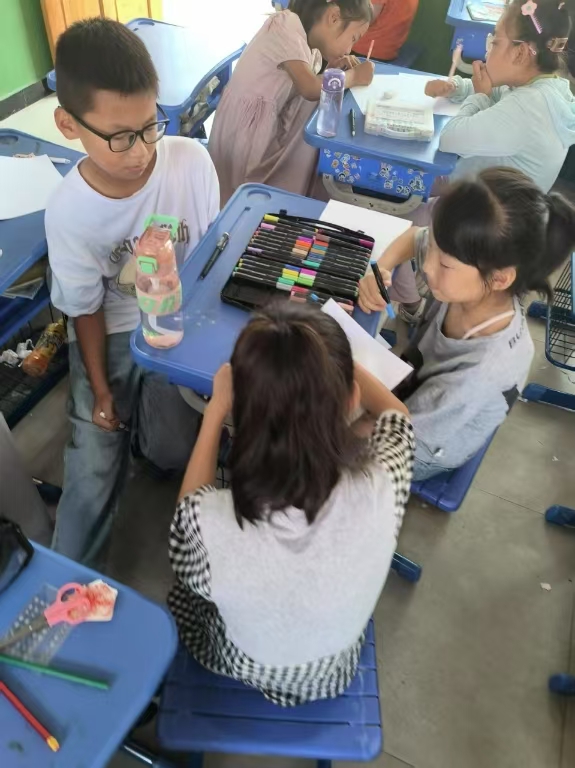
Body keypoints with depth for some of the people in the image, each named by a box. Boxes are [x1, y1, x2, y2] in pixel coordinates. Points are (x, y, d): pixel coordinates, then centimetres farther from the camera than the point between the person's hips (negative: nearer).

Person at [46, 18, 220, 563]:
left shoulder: (191, 161, -17)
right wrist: (100, 390, -5)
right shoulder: (68, 211, -18)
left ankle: (140, 421, 23)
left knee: (172, 450, -15)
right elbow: (85, 308, -5)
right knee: (91, 470, -9)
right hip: (112, 332, 0)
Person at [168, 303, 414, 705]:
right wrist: (328, 355, 0)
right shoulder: (381, 488, -39)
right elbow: (395, 414, -12)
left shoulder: (209, 520, -44)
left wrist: (216, 409, -11)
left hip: (238, 667, -1)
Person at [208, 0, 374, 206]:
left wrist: (335, 69, -4)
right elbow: (311, 89, -28)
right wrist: (354, 75, -14)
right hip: (244, 131, -9)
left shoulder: (311, 44, 10)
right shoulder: (286, 23, -19)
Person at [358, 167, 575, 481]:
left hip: (417, 452, -5)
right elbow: (413, 237, -3)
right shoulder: (468, 282, -26)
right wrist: (379, 270, -23)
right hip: (415, 384, 5)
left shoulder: (479, 372, -43)